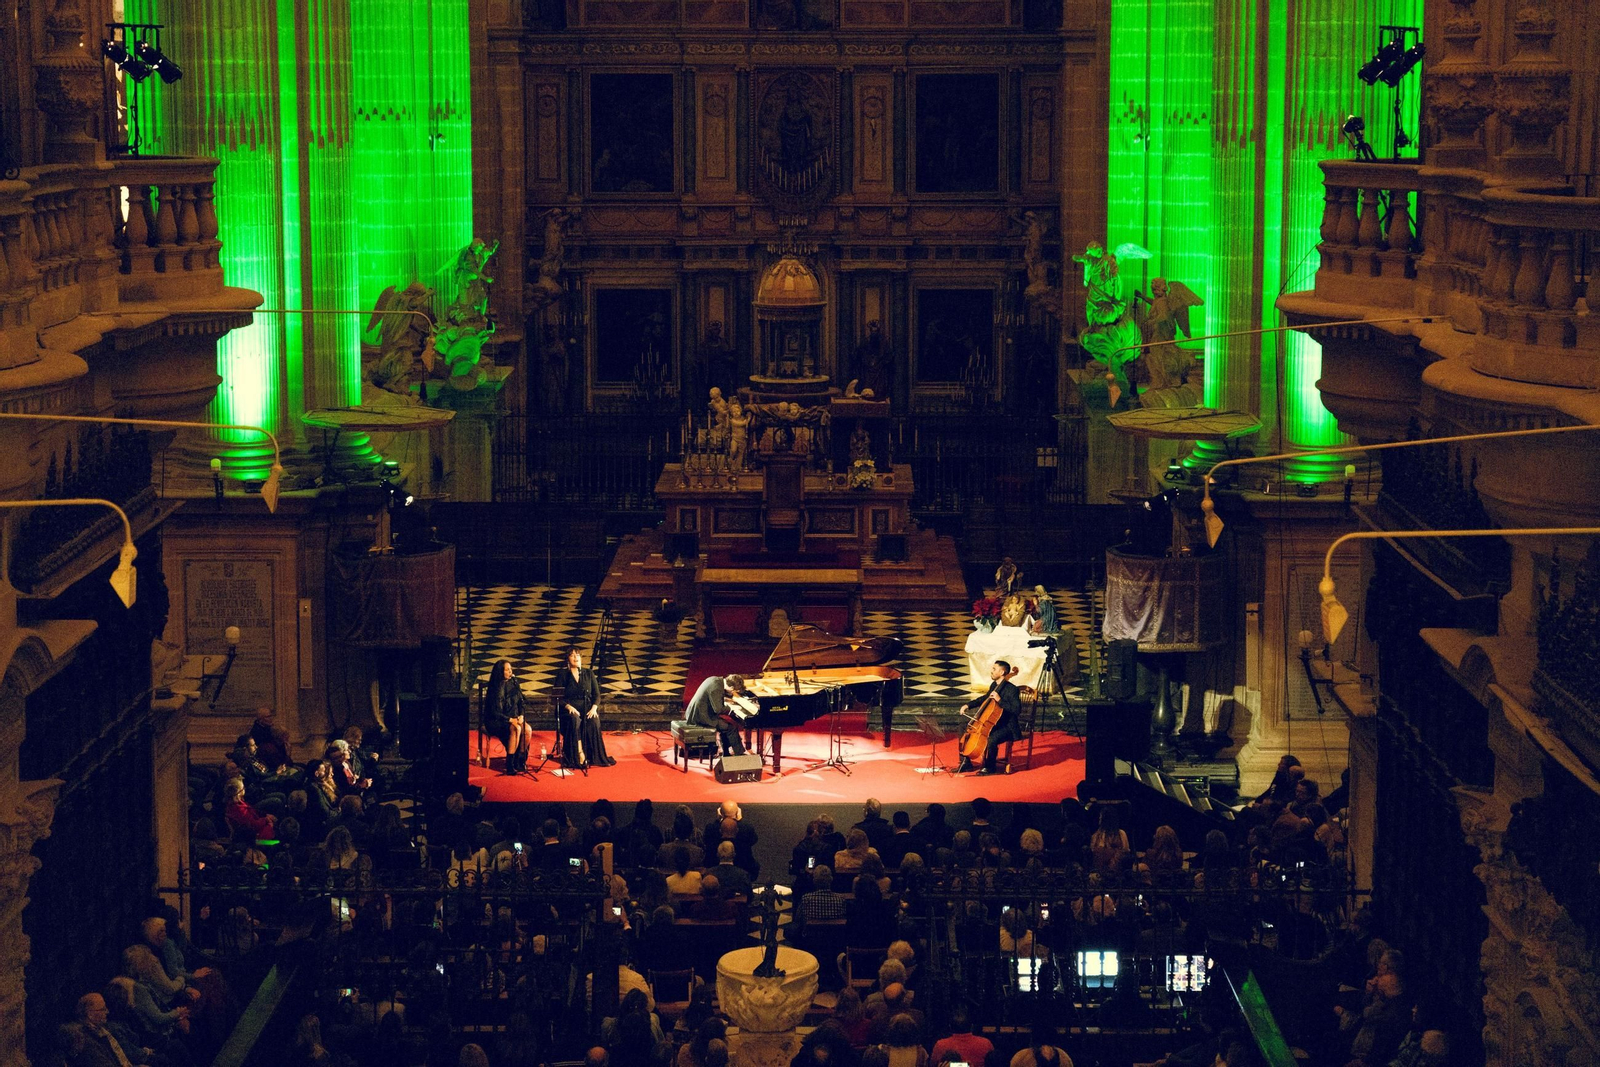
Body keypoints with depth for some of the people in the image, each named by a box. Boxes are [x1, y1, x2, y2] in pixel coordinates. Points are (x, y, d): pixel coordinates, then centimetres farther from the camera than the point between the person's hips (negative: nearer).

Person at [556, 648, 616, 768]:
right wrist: (568, 706, -18)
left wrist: (594, 708, -11)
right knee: (575, 721, -37)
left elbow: (596, 694, 9)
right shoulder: (562, 674, 6)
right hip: (570, 708, -2)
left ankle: (593, 757, -27)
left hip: (587, 708, 2)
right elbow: (557, 697, 0)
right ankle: (579, 757, -37)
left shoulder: (589, 673, 13)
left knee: (594, 721, -33)